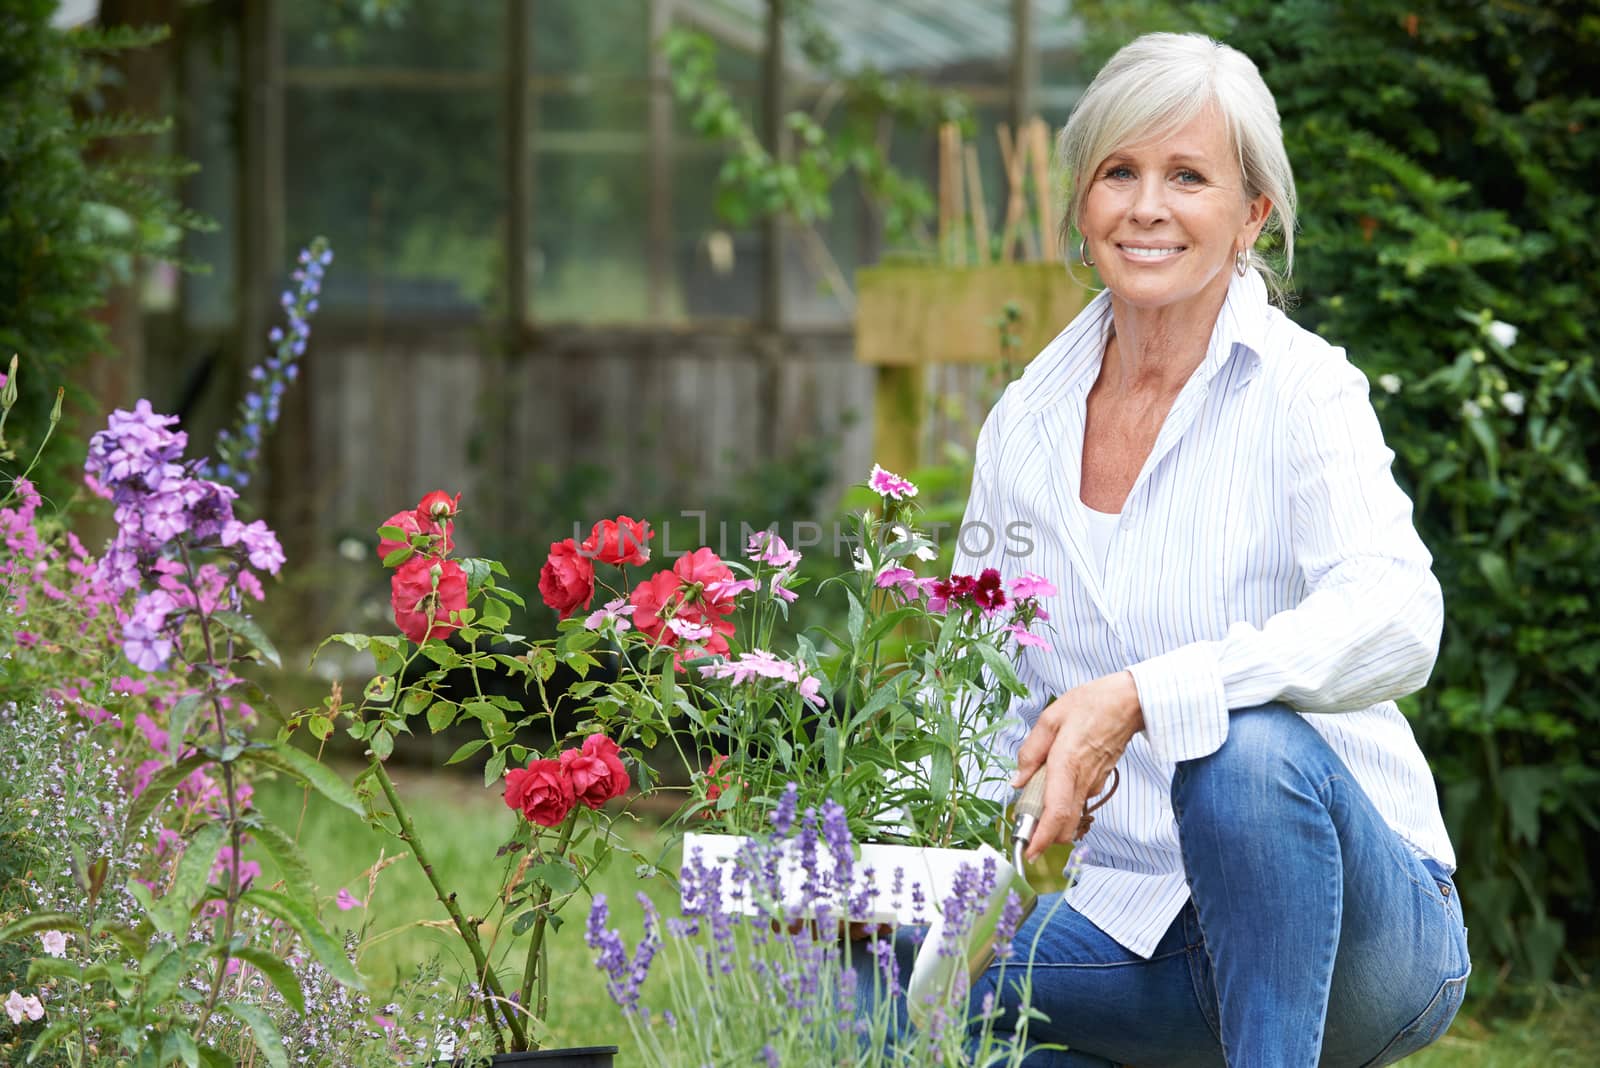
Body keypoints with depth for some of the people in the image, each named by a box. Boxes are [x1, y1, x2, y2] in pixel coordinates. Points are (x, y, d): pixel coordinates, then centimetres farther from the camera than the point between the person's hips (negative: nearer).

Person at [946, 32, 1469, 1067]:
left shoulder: (1301, 389, -10)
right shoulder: (1023, 424, 6)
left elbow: (1395, 623, -28)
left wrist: (1139, 697, -40)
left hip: (1360, 925, -5)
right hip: (1135, 929, 5)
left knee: (1248, 745, -36)